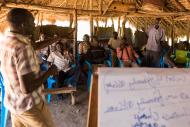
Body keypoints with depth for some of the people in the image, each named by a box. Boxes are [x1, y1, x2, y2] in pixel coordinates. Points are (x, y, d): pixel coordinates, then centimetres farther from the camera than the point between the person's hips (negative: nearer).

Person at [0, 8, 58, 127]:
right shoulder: (23, 48, -29)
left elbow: (35, 46, 13)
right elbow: (27, 88, -31)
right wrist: (49, 72, -17)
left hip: (12, 102, 8)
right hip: (29, 105, -8)